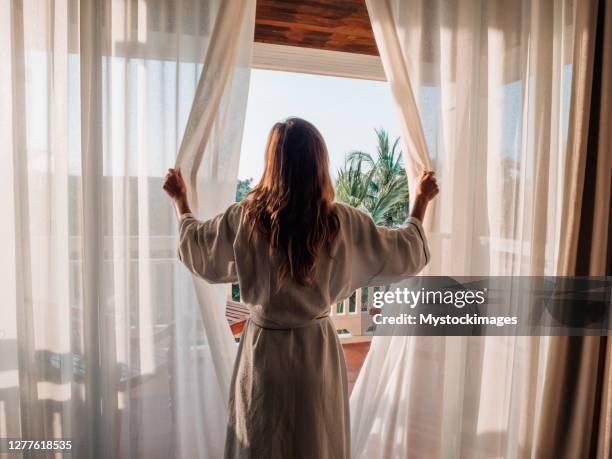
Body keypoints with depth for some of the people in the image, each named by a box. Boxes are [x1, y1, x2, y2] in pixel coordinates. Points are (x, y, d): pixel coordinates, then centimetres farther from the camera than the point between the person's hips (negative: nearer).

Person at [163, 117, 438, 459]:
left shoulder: (245, 218, -14)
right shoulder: (343, 222, -14)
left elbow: (195, 247, 5)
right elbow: (409, 255, -1)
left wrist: (181, 199, 21)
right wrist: (421, 202, 12)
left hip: (264, 350, 1)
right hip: (318, 351, 0)